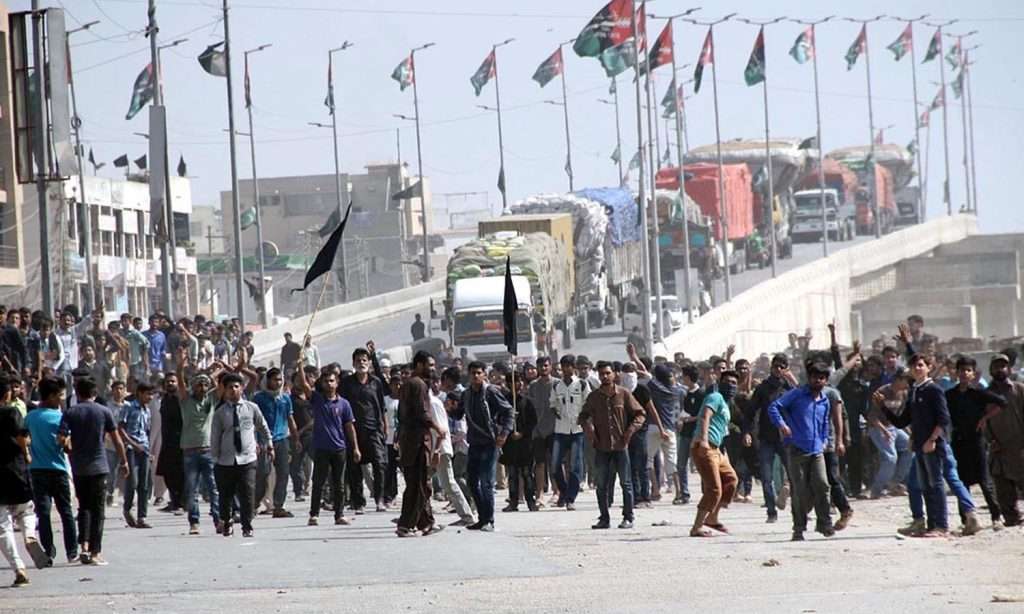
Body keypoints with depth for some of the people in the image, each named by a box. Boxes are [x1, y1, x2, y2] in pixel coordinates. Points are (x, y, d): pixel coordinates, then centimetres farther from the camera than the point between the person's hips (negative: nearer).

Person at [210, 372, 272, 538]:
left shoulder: (251, 408, 3)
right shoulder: (220, 412, 1)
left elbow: (263, 427, 19)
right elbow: (215, 437, 4)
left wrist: (270, 445, 27)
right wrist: (215, 458, 2)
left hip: (247, 460, -1)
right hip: (226, 461, 1)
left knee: (248, 496, -8)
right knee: (226, 496, 9)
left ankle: (247, 527, 2)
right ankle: (226, 524, 29)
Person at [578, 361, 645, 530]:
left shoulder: (623, 394, -2)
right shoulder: (594, 397, 5)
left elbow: (639, 414, 3)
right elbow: (584, 416, 17)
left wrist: (630, 430, -9)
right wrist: (588, 428, -2)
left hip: (620, 446, -2)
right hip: (601, 447, 2)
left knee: (625, 483, 2)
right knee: (602, 485, 5)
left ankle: (628, 518, 8)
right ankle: (604, 518, 12)